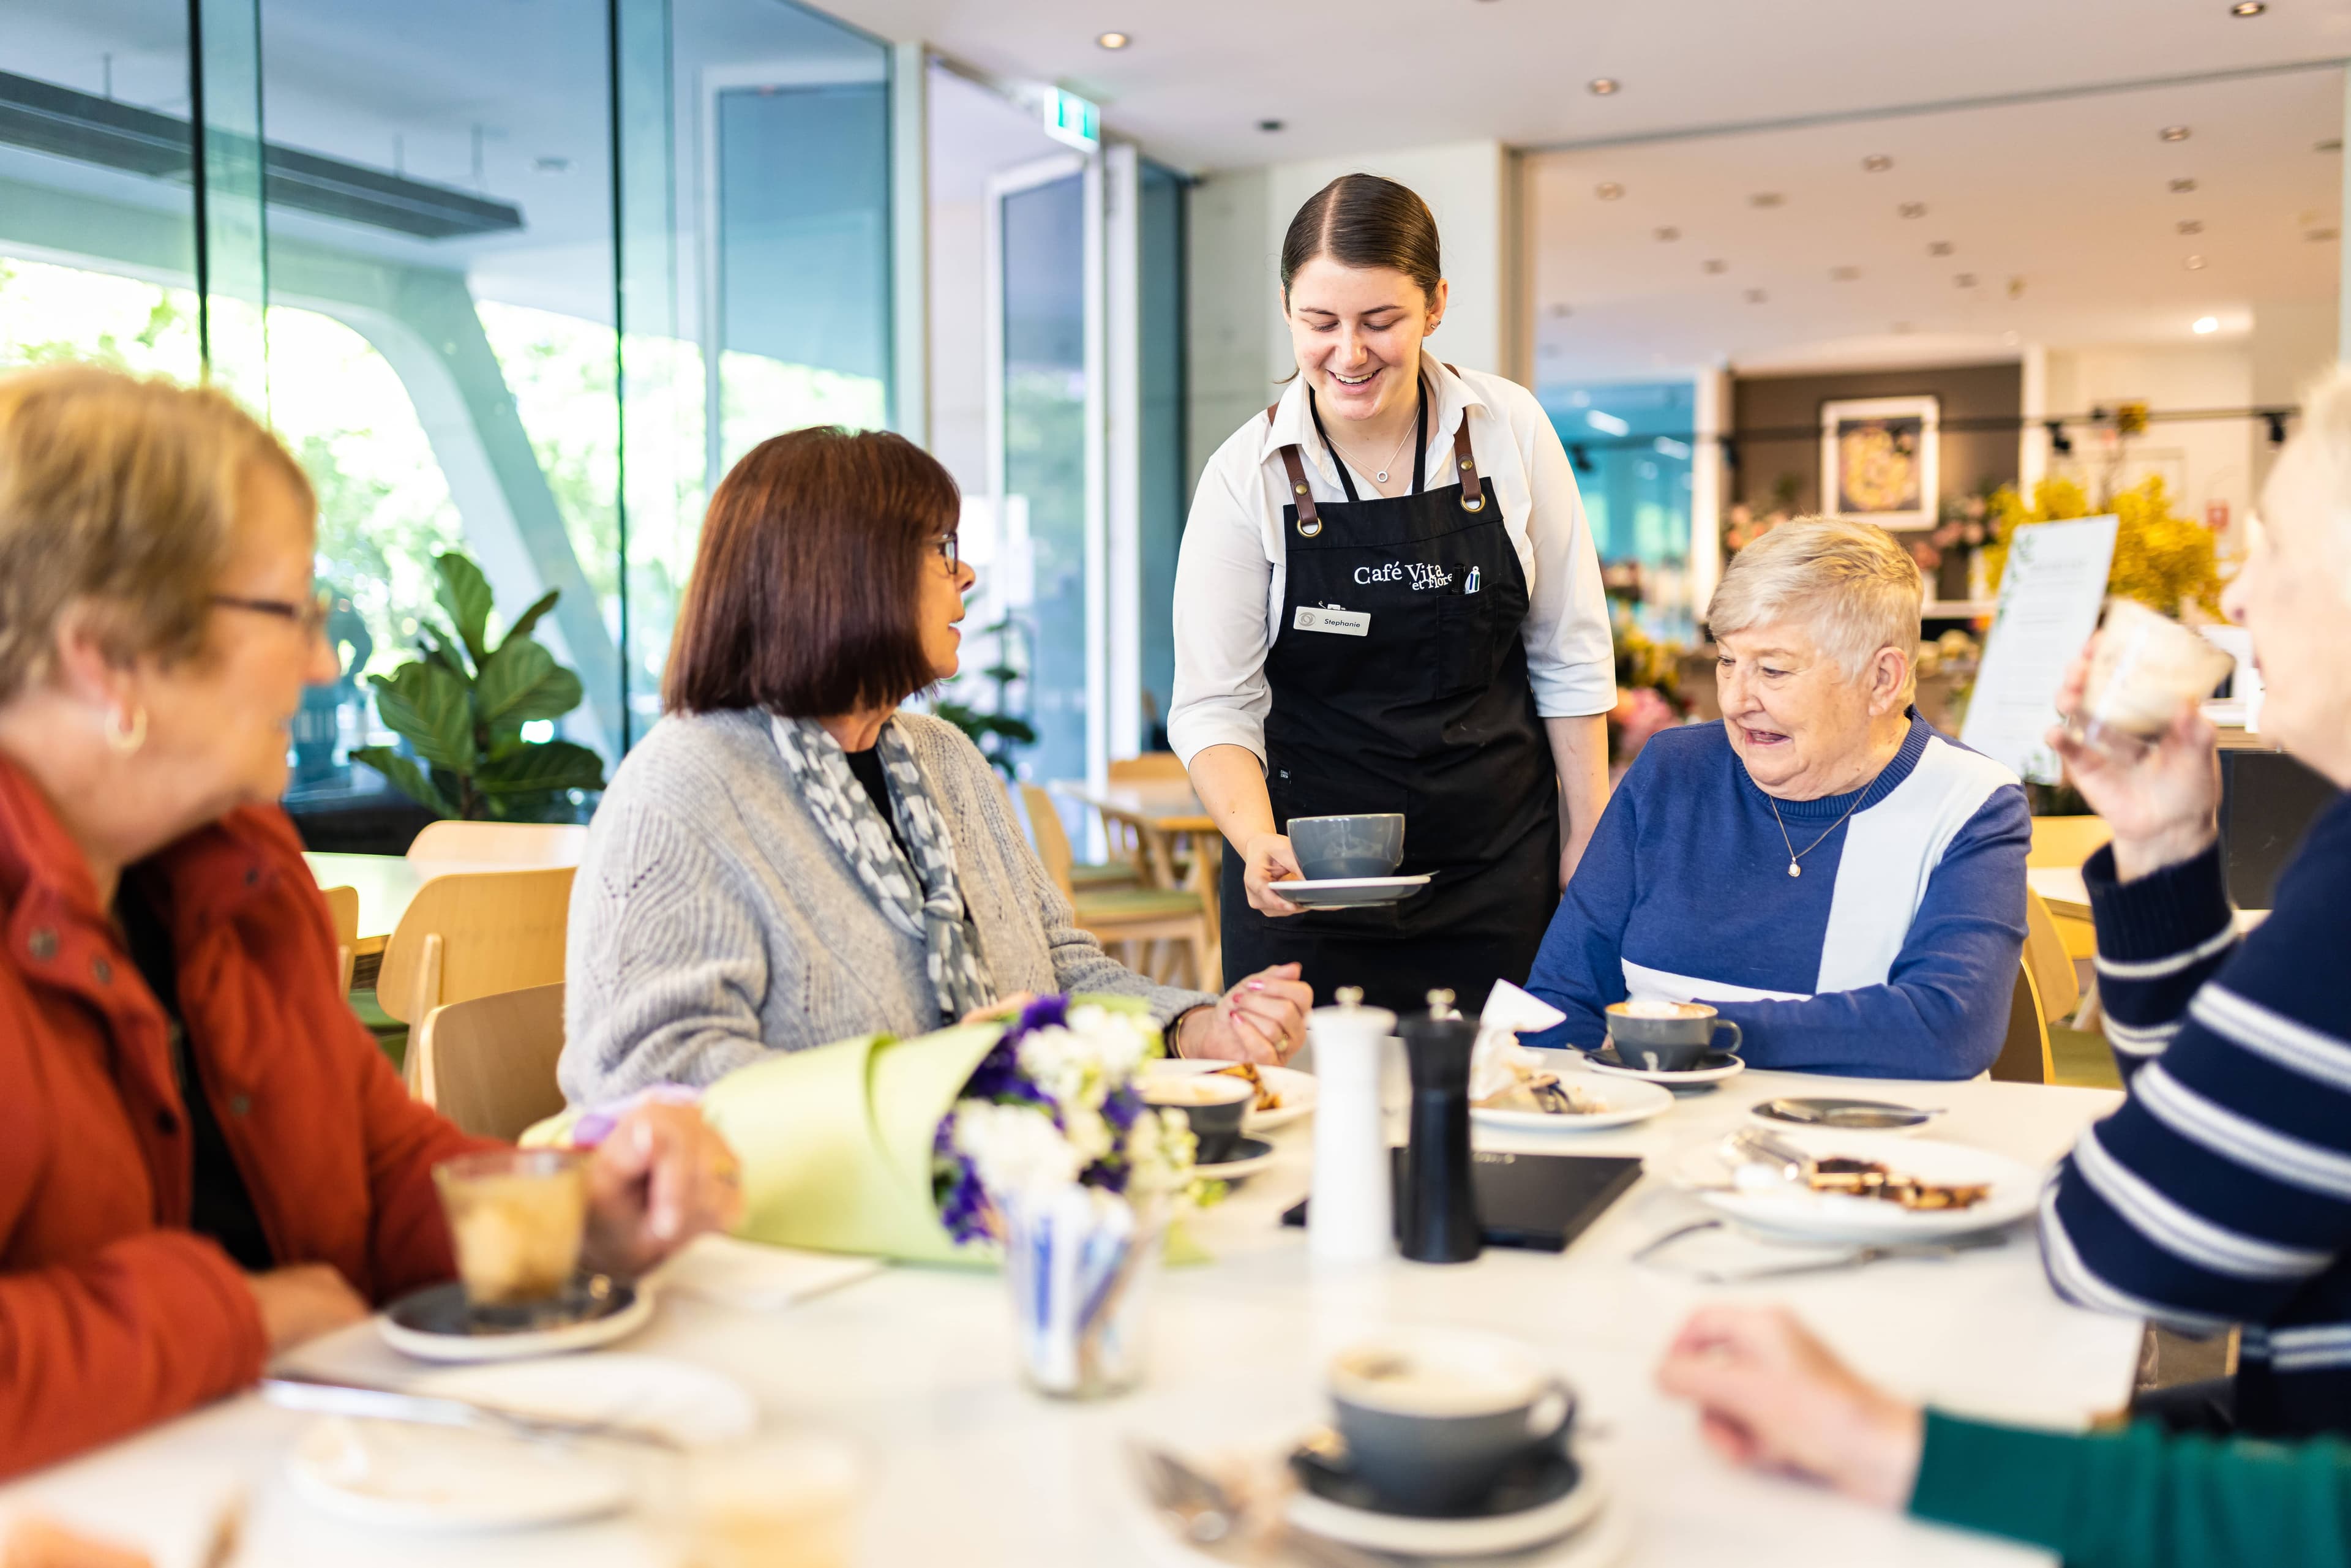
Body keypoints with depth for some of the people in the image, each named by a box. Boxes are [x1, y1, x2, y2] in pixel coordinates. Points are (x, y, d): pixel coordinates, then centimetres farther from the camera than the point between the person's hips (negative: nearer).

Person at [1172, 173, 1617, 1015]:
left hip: (1500, 866, 1)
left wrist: (1585, 836, 4)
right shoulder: (1247, 474, -7)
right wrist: (1257, 842, -26)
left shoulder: (1511, 430, -3)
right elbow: (1213, 702, -9)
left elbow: (1569, 655, 4)